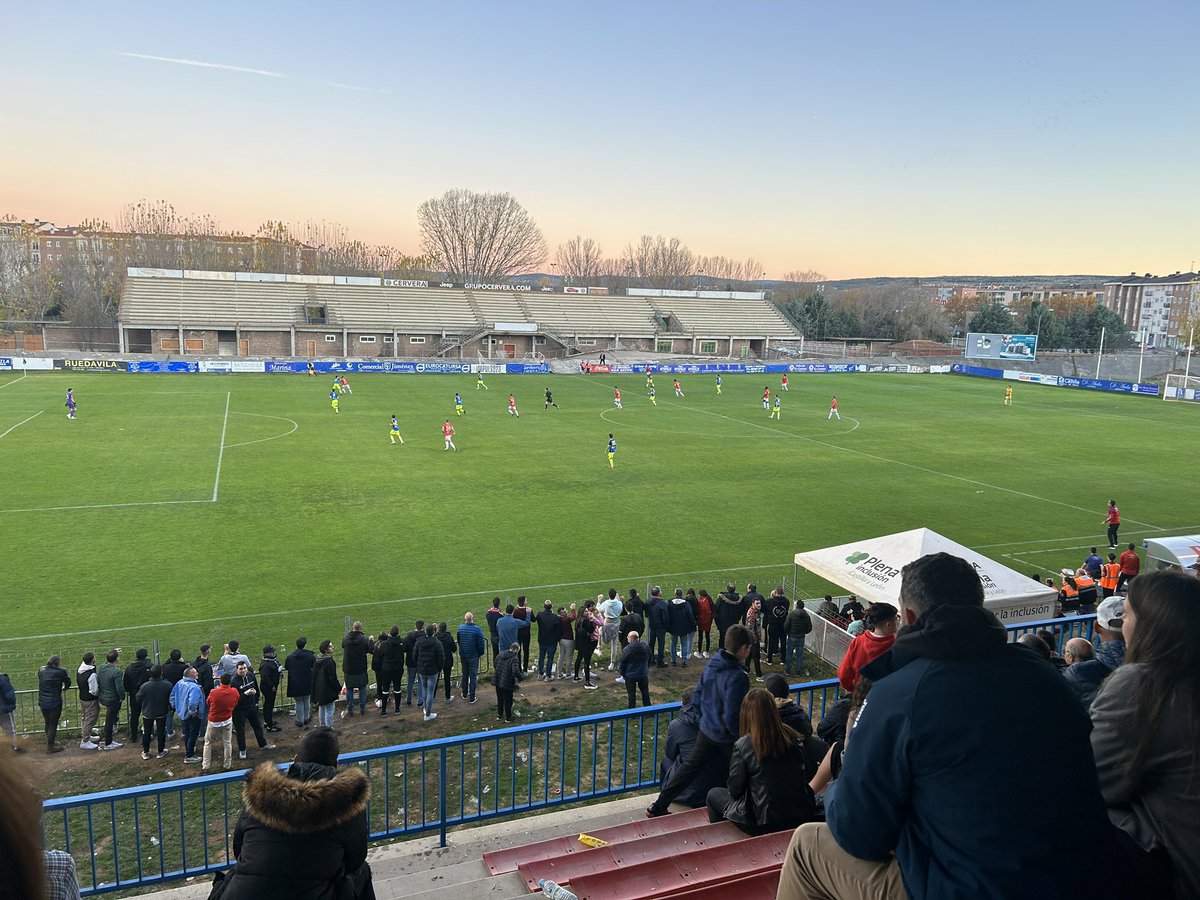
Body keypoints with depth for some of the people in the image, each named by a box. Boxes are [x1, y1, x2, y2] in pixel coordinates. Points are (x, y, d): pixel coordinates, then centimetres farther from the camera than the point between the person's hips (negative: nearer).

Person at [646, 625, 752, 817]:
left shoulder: (711, 665, -4)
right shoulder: (737, 677, -27)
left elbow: (696, 698, 6)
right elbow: (732, 717, -27)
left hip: (707, 730, 7)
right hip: (728, 737, -7)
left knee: (691, 765, 17)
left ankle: (658, 806, 19)